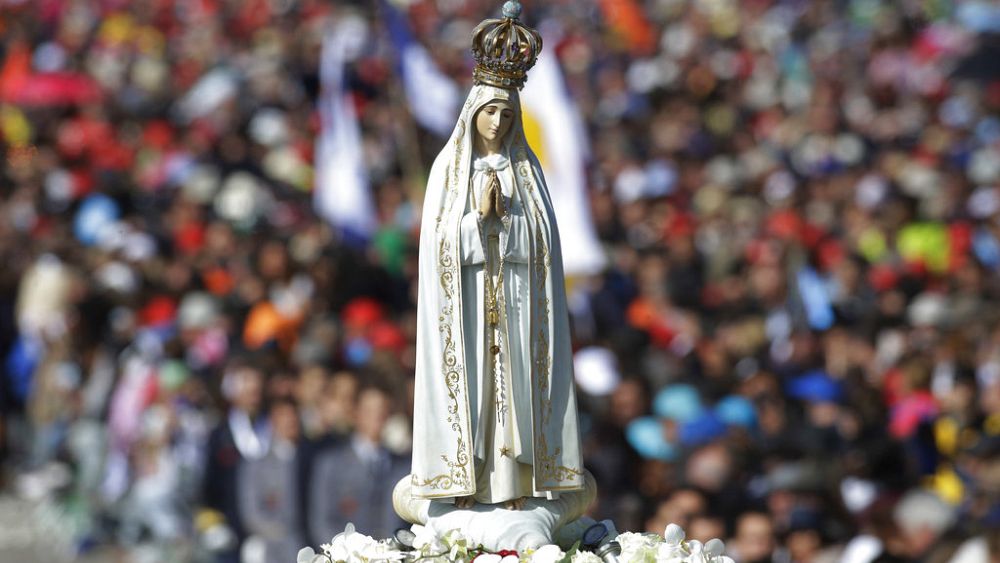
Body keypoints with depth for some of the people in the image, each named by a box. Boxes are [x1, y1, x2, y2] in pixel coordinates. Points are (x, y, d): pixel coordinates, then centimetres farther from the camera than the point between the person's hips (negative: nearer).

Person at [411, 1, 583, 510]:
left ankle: (514, 493, -1)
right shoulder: (449, 167, 4)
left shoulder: (525, 167, 10)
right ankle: (464, 492, -5)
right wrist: (480, 213, -14)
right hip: (465, 295, -2)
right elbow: (439, 237, -3)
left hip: (515, 300, 2)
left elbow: (543, 236, 4)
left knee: (514, 389, -2)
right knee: (468, 387, -6)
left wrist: (500, 213, -8)